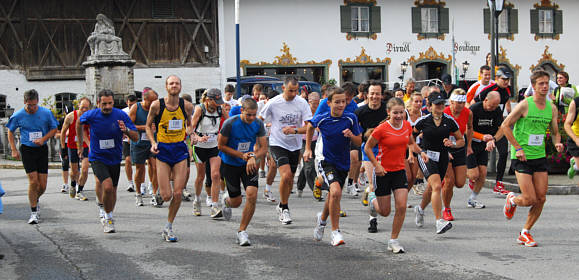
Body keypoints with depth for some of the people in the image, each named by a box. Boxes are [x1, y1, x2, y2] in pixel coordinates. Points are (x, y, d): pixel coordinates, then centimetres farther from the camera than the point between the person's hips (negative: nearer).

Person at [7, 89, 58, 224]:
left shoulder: (46, 113, -5)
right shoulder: (18, 115, -5)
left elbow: (54, 129, 8)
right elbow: (10, 131, 9)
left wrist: (43, 139, -8)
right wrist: (14, 150, 2)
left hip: (42, 149, 2)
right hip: (27, 150, -2)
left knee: (42, 185, 0)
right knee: (33, 181, -13)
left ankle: (35, 199, 34)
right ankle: (34, 212, -2)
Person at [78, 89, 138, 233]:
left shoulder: (121, 116, -12)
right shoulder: (91, 115, -12)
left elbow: (136, 137, -11)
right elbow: (79, 123, 12)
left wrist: (126, 130, -32)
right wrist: (80, 145, 17)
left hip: (115, 159, 3)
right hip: (97, 158, -3)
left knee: (112, 190, 13)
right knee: (107, 186, -22)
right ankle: (108, 217, 0)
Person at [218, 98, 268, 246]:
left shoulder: (258, 124, -9)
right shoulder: (230, 123, -19)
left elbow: (263, 148, -4)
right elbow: (221, 145, -10)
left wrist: (253, 157, -25)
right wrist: (241, 155, -18)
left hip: (248, 165, 2)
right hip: (230, 165, -2)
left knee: (252, 195, -19)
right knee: (236, 202, 5)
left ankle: (242, 231, -4)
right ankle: (226, 201, 47)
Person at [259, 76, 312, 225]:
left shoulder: (302, 103, -6)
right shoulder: (273, 103, -10)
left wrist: (295, 130, -26)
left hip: (295, 146, 3)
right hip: (277, 144, -3)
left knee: (290, 179, 12)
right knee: (286, 175, -21)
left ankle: (282, 206, 36)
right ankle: (284, 208, -2)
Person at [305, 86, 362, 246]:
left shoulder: (351, 118, -9)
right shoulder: (321, 118, -12)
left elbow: (359, 143, -2)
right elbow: (310, 126, 12)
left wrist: (351, 135, -23)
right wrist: (308, 148, 12)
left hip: (343, 162, 3)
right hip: (325, 160, -3)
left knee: (333, 197, 17)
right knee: (335, 192, -26)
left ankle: (322, 218, 50)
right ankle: (336, 232, -15)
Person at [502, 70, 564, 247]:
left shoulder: (552, 108, 7)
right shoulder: (525, 105, -10)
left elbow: (555, 132, 17)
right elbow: (505, 126, -7)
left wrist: (557, 143, -6)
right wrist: (518, 148, -12)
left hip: (540, 157, 6)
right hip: (522, 158, -5)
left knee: (541, 199, 0)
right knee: (530, 199, -10)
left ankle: (525, 233, 16)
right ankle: (511, 200, 26)